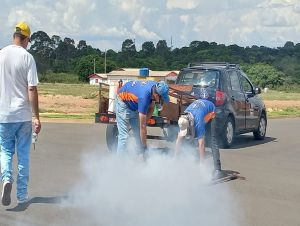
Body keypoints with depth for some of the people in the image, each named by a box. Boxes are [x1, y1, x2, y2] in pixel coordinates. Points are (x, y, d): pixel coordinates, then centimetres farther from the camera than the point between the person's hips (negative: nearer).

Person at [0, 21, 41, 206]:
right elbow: (32, 89, -12)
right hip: (23, 115, -2)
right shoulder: (27, 57, -8)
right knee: (23, 155, 9)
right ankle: (22, 194, 14)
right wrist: (36, 117, -9)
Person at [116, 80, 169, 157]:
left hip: (134, 105, 8)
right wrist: (144, 147, -27)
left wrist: (145, 123, -11)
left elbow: (151, 108, -1)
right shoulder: (144, 97, -40)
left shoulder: (156, 87, -20)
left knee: (139, 134, 6)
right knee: (123, 136, -15)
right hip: (123, 103, -8)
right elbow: (142, 126, -33)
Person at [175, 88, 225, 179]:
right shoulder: (183, 120, -28)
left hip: (211, 113, -6)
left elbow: (201, 144, -41)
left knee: (213, 142, -17)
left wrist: (202, 163, -38)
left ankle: (217, 169, -21)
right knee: (191, 139, -4)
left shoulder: (198, 120, -44)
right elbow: (179, 139, -19)